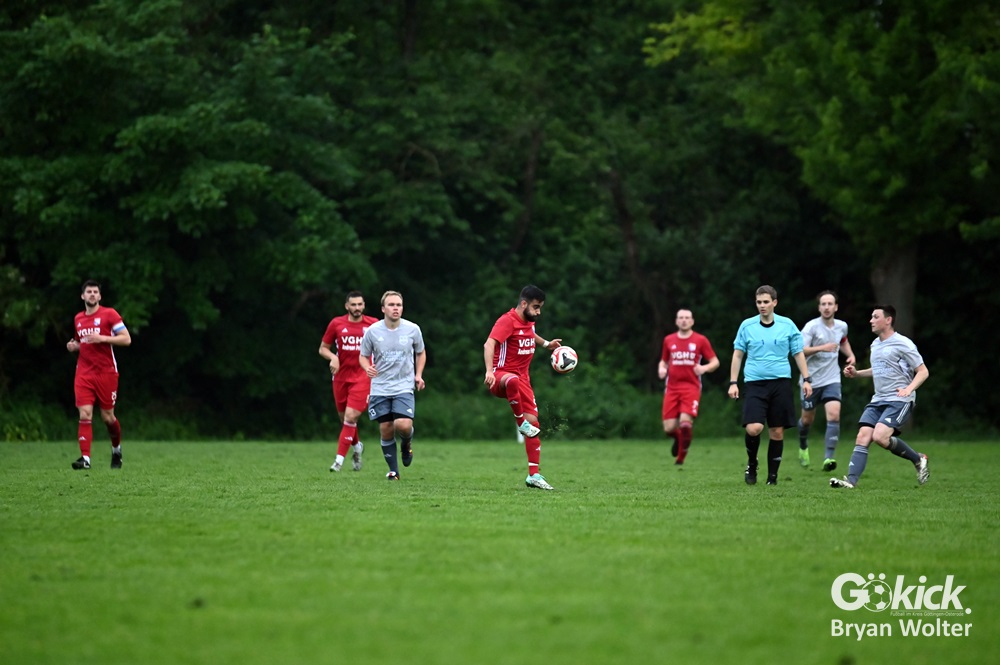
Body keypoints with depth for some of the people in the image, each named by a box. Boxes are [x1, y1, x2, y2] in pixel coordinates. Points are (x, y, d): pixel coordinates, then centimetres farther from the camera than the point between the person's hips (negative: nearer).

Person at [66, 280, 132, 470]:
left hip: (106, 372, -3)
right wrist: (74, 346, 5)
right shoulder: (78, 319, 14)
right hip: (84, 373, 3)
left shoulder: (109, 314, -3)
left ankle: (116, 450, 32)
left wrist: (102, 338, -19)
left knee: (107, 417, 4)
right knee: (85, 415, -12)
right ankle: (85, 458, -17)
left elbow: (126, 339, -8)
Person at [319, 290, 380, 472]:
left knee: (350, 416, -16)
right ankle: (357, 446, 40)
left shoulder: (373, 324, -2)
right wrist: (333, 357, -13)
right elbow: (323, 348, 7)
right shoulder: (336, 324, 0)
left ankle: (340, 459, -11)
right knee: (344, 418, 11)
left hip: (363, 377, -3)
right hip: (341, 377, 3)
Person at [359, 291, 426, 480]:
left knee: (404, 425, -20)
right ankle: (393, 470, 16)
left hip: (404, 386, -1)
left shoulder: (412, 329, -3)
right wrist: (367, 368, -15)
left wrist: (418, 374, 1)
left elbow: (421, 353, 14)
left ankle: (406, 443, 16)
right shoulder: (372, 331, -4)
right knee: (386, 430, 0)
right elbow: (363, 356, 7)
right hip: (380, 388, 1)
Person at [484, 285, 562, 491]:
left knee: (533, 424, 0)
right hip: (501, 375, -8)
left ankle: (534, 475, 6)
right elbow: (489, 344, -29)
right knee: (513, 380, -46)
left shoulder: (529, 322, 13)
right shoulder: (507, 321, -14)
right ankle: (521, 423, -29)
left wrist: (546, 343, 35)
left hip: (523, 378, 8)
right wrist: (489, 371, -43)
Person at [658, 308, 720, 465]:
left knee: (685, 423, -20)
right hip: (672, 388, 3)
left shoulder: (700, 340, 3)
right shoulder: (669, 340, 12)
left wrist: (704, 368, -16)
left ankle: (681, 456, 1)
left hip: (691, 387, -3)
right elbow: (663, 361, 25)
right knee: (668, 428, -4)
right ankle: (678, 438, 34)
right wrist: (662, 369, 2)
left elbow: (715, 362, 6)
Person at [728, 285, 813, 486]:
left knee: (777, 432, 1)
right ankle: (751, 464, 10)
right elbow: (738, 355, 8)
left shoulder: (787, 325, 4)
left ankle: (772, 476, 12)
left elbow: (798, 354, 10)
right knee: (754, 428, -17)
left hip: (780, 383, 1)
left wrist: (807, 379, 4)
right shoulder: (747, 326, 3)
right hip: (755, 384, -1)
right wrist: (733, 382, 3)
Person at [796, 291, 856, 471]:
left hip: (832, 380, 3)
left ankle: (829, 457, -22)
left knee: (834, 415, -18)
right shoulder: (811, 327, -13)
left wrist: (850, 355, 10)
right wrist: (822, 348, -33)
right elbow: (800, 351, -22)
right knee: (807, 419, 11)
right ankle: (803, 446, 43)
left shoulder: (842, 326, 4)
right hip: (811, 380, -3)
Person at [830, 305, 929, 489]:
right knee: (862, 437, -10)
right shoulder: (875, 344, 16)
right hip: (878, 400, 8)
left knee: (879, 437, -24)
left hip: (899, 401, -8)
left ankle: (918, 459, -2)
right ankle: (851, 480, -17)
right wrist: (856, 373, 19)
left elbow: (923, 372, -7)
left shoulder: (903, 344, -8)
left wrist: (909, 389, -22)